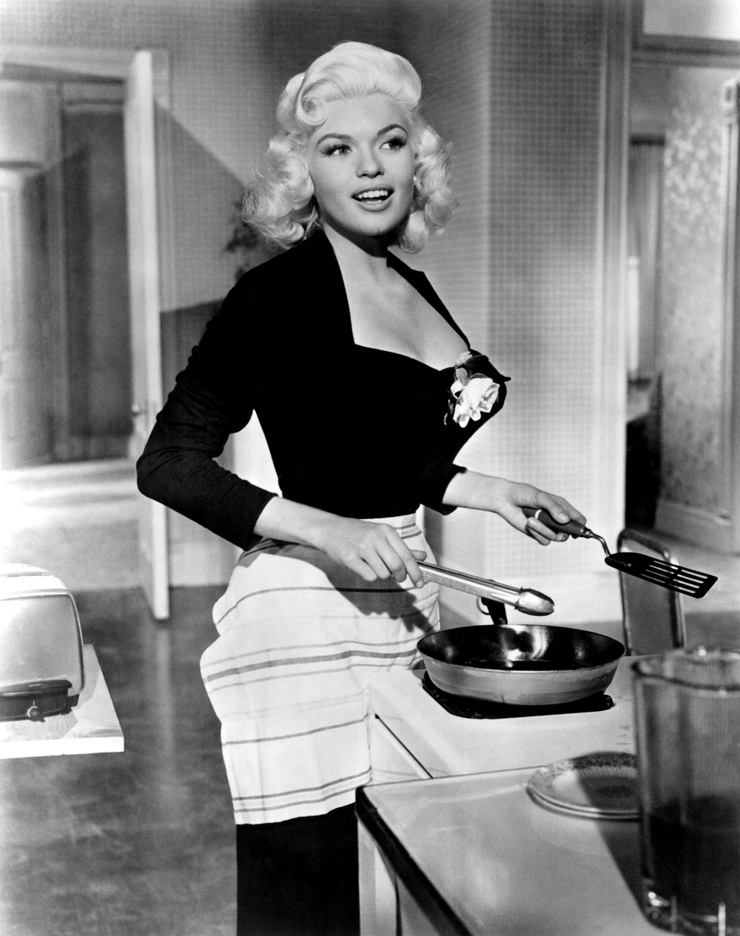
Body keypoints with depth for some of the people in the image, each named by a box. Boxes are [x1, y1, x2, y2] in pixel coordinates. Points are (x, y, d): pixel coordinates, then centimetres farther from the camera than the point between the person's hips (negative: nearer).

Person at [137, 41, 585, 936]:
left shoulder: (414, 288, 13)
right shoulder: (276, 294, -9)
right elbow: (168, 464, -11)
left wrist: (476, 487, 11)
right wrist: (325, 530, -21)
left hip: (400, 599, 7)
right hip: (306, 616, -7)